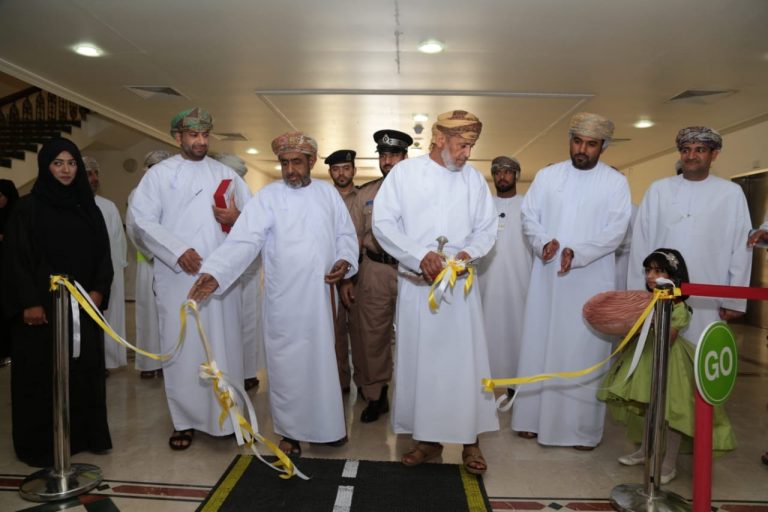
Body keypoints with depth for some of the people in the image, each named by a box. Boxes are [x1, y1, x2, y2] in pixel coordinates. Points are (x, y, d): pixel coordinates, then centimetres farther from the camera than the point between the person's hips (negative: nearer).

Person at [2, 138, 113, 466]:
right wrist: (28, 302, -13)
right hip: (42, 306, -4)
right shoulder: (27, 208, -1)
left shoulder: (89, 209, 10)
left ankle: (87, 434, 19)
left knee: (85, 369, 7)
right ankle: (41, 444, 15)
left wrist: (98, 290, -4)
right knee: (42, 372, 3)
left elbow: (102, 255, 10)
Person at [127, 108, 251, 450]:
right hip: (177, 276, -1)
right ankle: (184, 420, 16)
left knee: (224, 345, 5)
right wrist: (177, 251, -14)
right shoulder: (159, 174, 6)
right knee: (180, 347, 2)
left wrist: (237, 218, -12)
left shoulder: (226, 174, 12)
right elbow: (141, 220, -3)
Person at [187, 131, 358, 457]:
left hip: (321, 296, 3)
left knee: (323, 361, 14)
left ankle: (326, 424, 33)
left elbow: (345, 234, 12)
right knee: (286, 365, 7)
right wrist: (214, 273, -31)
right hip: (284, 299, -3)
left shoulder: (328, 193, 6)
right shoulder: (268, 197, -6)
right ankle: (290, 430, 26)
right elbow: (243, 240, -17)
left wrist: (345, 260, -8)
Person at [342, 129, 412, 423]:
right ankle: (376, 396, 24)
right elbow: (353, 238, 10)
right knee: (373, 336, 8)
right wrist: (346, 279, 6)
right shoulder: (365, 194, 10)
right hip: (373, 270, 2)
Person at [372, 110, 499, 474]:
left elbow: (487, 228, 10)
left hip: (459, 284, 1)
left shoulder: (474, 178, 8)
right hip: (416, 284, -1)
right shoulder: (404, 172, 1)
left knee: (464, 359, 2)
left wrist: (469, 252, -11)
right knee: (418, 359, 5)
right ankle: (428, 439, 20)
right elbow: (382, 222, -5)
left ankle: (470, 440, 17)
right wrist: (420, 255, -16)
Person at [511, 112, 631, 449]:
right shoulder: (546, 175, 9)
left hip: (591, 280, -2)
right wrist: (542, 242, -15)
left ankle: (583, 427, 14)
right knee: (539, 344, 7)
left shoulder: (615, 182, 2)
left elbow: (616, 231, -6)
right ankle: (534, 416, 20)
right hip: (547, 276, 2)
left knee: (585, 350, 1)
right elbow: (529, 215, 5)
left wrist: (578, 253, -20)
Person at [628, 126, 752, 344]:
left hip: (707, 301, -1)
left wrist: (735, 299, 0)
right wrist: (636, 293, 1)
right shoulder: (658, 189, 5)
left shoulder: (732, 193, 3)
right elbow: (641, 243, 3)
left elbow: (741, 250, 3)